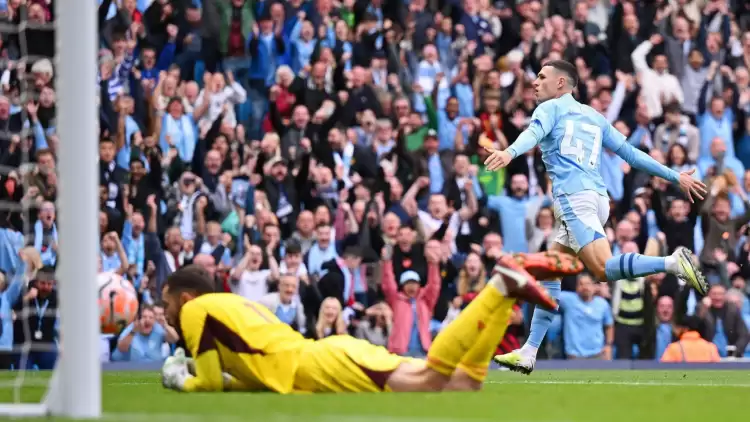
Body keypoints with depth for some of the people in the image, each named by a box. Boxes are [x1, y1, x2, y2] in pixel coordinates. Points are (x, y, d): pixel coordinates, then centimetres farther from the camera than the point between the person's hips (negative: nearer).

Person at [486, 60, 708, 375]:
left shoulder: (551, 108, 8)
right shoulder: (595, 117, 27)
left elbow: (534, 133, -14)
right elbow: (631, 153, 24)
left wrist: (509, 152, -34)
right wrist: (675, 177, 28)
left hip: (574, 195, -8)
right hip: (598, 199, 8)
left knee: (603, 269, -21)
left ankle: (673, 263, -36)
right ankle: (528, 354, 9)